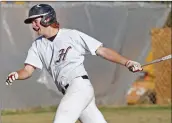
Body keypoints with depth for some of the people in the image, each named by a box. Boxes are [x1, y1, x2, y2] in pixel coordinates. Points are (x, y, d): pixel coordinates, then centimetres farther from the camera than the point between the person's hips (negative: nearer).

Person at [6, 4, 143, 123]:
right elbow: (28, 70, 7)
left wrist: (126, 62, -10)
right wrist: (16, 75, -16)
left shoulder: (72, 35, -1)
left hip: (80, 86, -6)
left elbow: (102, 51, -1)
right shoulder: (38, 45, 15)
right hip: (70, 93, 6)